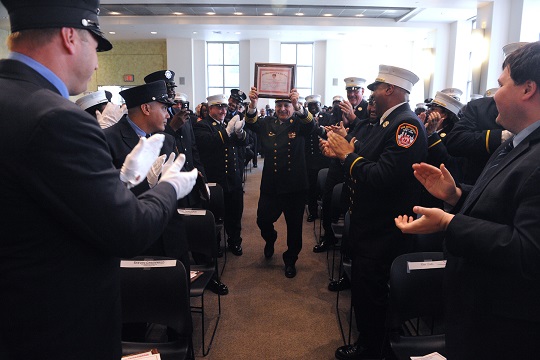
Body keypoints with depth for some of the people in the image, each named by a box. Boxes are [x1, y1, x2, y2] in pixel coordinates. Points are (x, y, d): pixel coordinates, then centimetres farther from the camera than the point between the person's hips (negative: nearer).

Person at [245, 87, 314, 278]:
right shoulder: (268, 123, 7)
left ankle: (290, 260, 27)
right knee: (263, 220, 7)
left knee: (294, 226, 7)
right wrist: (253, 105, -33)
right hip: (270, 184, 2)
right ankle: (270, 240, 41)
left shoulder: (299, 124, 1)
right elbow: (252, 123, -12)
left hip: (295, 185, -1)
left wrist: (298, 106, -41)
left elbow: (310, 124, -21)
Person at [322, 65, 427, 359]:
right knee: (363, 289, 21)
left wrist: (348, 155, -18)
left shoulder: (407, 124, -20)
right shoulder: (387, 121, 11)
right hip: (369, 224, 10)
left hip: (382, 232, -10)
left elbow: (382, 177, -30)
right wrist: (344, 150, -6)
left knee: (368, 294, 6)